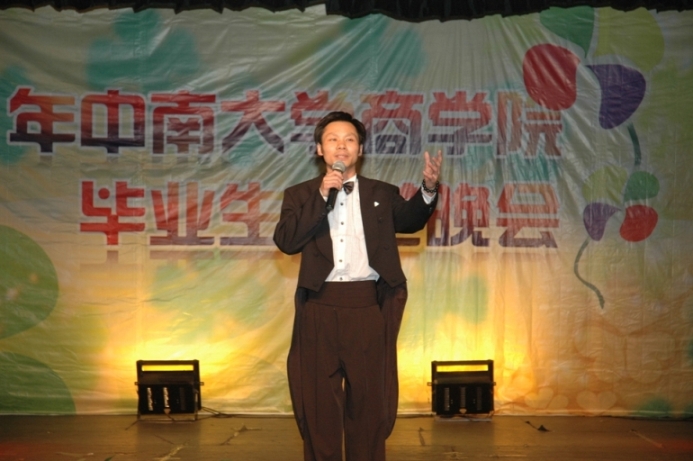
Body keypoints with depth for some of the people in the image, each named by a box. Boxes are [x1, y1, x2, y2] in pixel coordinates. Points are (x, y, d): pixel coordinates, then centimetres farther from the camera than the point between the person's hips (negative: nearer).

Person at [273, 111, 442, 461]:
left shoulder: (383, 194, 12)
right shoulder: (300, 195, 7)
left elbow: (410, 220, -3)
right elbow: (286, 241, -7)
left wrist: (428, 189, -21)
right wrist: (322, 196, -11)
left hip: (368, 307, 1)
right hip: (320, 308, 0)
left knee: (369, 396, 7)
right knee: (319, 399, 7)